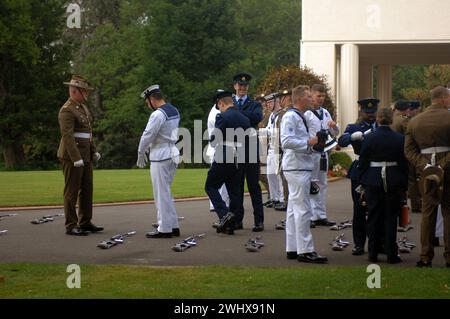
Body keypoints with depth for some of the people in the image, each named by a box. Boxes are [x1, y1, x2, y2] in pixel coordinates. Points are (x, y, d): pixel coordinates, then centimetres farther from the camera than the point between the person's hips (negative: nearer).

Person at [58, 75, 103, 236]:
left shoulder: (82, 107, 15)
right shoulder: (67, 111, -15)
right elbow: (67, 136, -22)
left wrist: (94, 151, 15)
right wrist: (76, 159, -26)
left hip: (85, 155, 9)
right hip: (72, 156, -9)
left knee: (87, 189, 10)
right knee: (72, 191, -4)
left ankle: (85, 222, 16)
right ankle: (71, 226, 0)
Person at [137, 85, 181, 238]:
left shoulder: (157, 115, -16)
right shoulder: (174, 111, 11)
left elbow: (147, 135, -14)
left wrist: (140, 154, 1)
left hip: (161, 157, -9)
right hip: (173, 153, 9)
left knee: (161, 193, -2)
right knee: (165, 192, 17)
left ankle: (164, 229, 1)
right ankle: (173, 226, 17)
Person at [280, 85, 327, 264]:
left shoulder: (301, 117, 19)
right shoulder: (290, 117, -13)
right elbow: (286, 141, -24)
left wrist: (312, 144, 12)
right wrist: (308, 143, -20)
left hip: (302, 167, 11)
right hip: (296, 168, -11)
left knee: (294, 209, 12)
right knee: (303, 210, -11)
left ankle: (292, 249, 17)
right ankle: (305, 251, -10)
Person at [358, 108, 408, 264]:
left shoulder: (369, 138, -6)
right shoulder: (399, 139, -4)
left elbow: (363, 162, -1)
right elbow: (404, 163, 0)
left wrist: (363, 183, 9)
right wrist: (404, 185, 8)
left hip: (373, 182, 0)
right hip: (394, 182, 0)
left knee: (374, 217, 9)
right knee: (391, 218, 6)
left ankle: (373, 253, 12)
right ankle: (391, 254, 6)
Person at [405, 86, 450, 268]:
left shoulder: (415, 121, 8)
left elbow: (409, 150, 2)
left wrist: (424, 166, -6)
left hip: (426, 171, 4)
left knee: (428, 212, 10)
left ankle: (425, 256, 10)